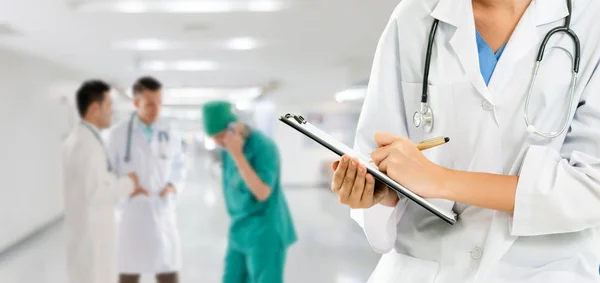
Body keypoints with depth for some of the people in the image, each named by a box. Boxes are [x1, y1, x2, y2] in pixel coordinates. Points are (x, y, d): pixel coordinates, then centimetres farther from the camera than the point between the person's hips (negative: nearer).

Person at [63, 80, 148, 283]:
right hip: (91, 234, -10)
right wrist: (127, 183, -10)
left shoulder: (78, 139, 12)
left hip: (89, 231, 10)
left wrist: (125, 189, 10)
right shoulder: (87, 143, -20)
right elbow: (95, 192, -26)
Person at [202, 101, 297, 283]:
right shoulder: (229, 148, 3)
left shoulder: (264, 147, -21)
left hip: (266, 232, -8)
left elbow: (262, 193, -28)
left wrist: (237, 154, -31)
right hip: (242, 231, 8)